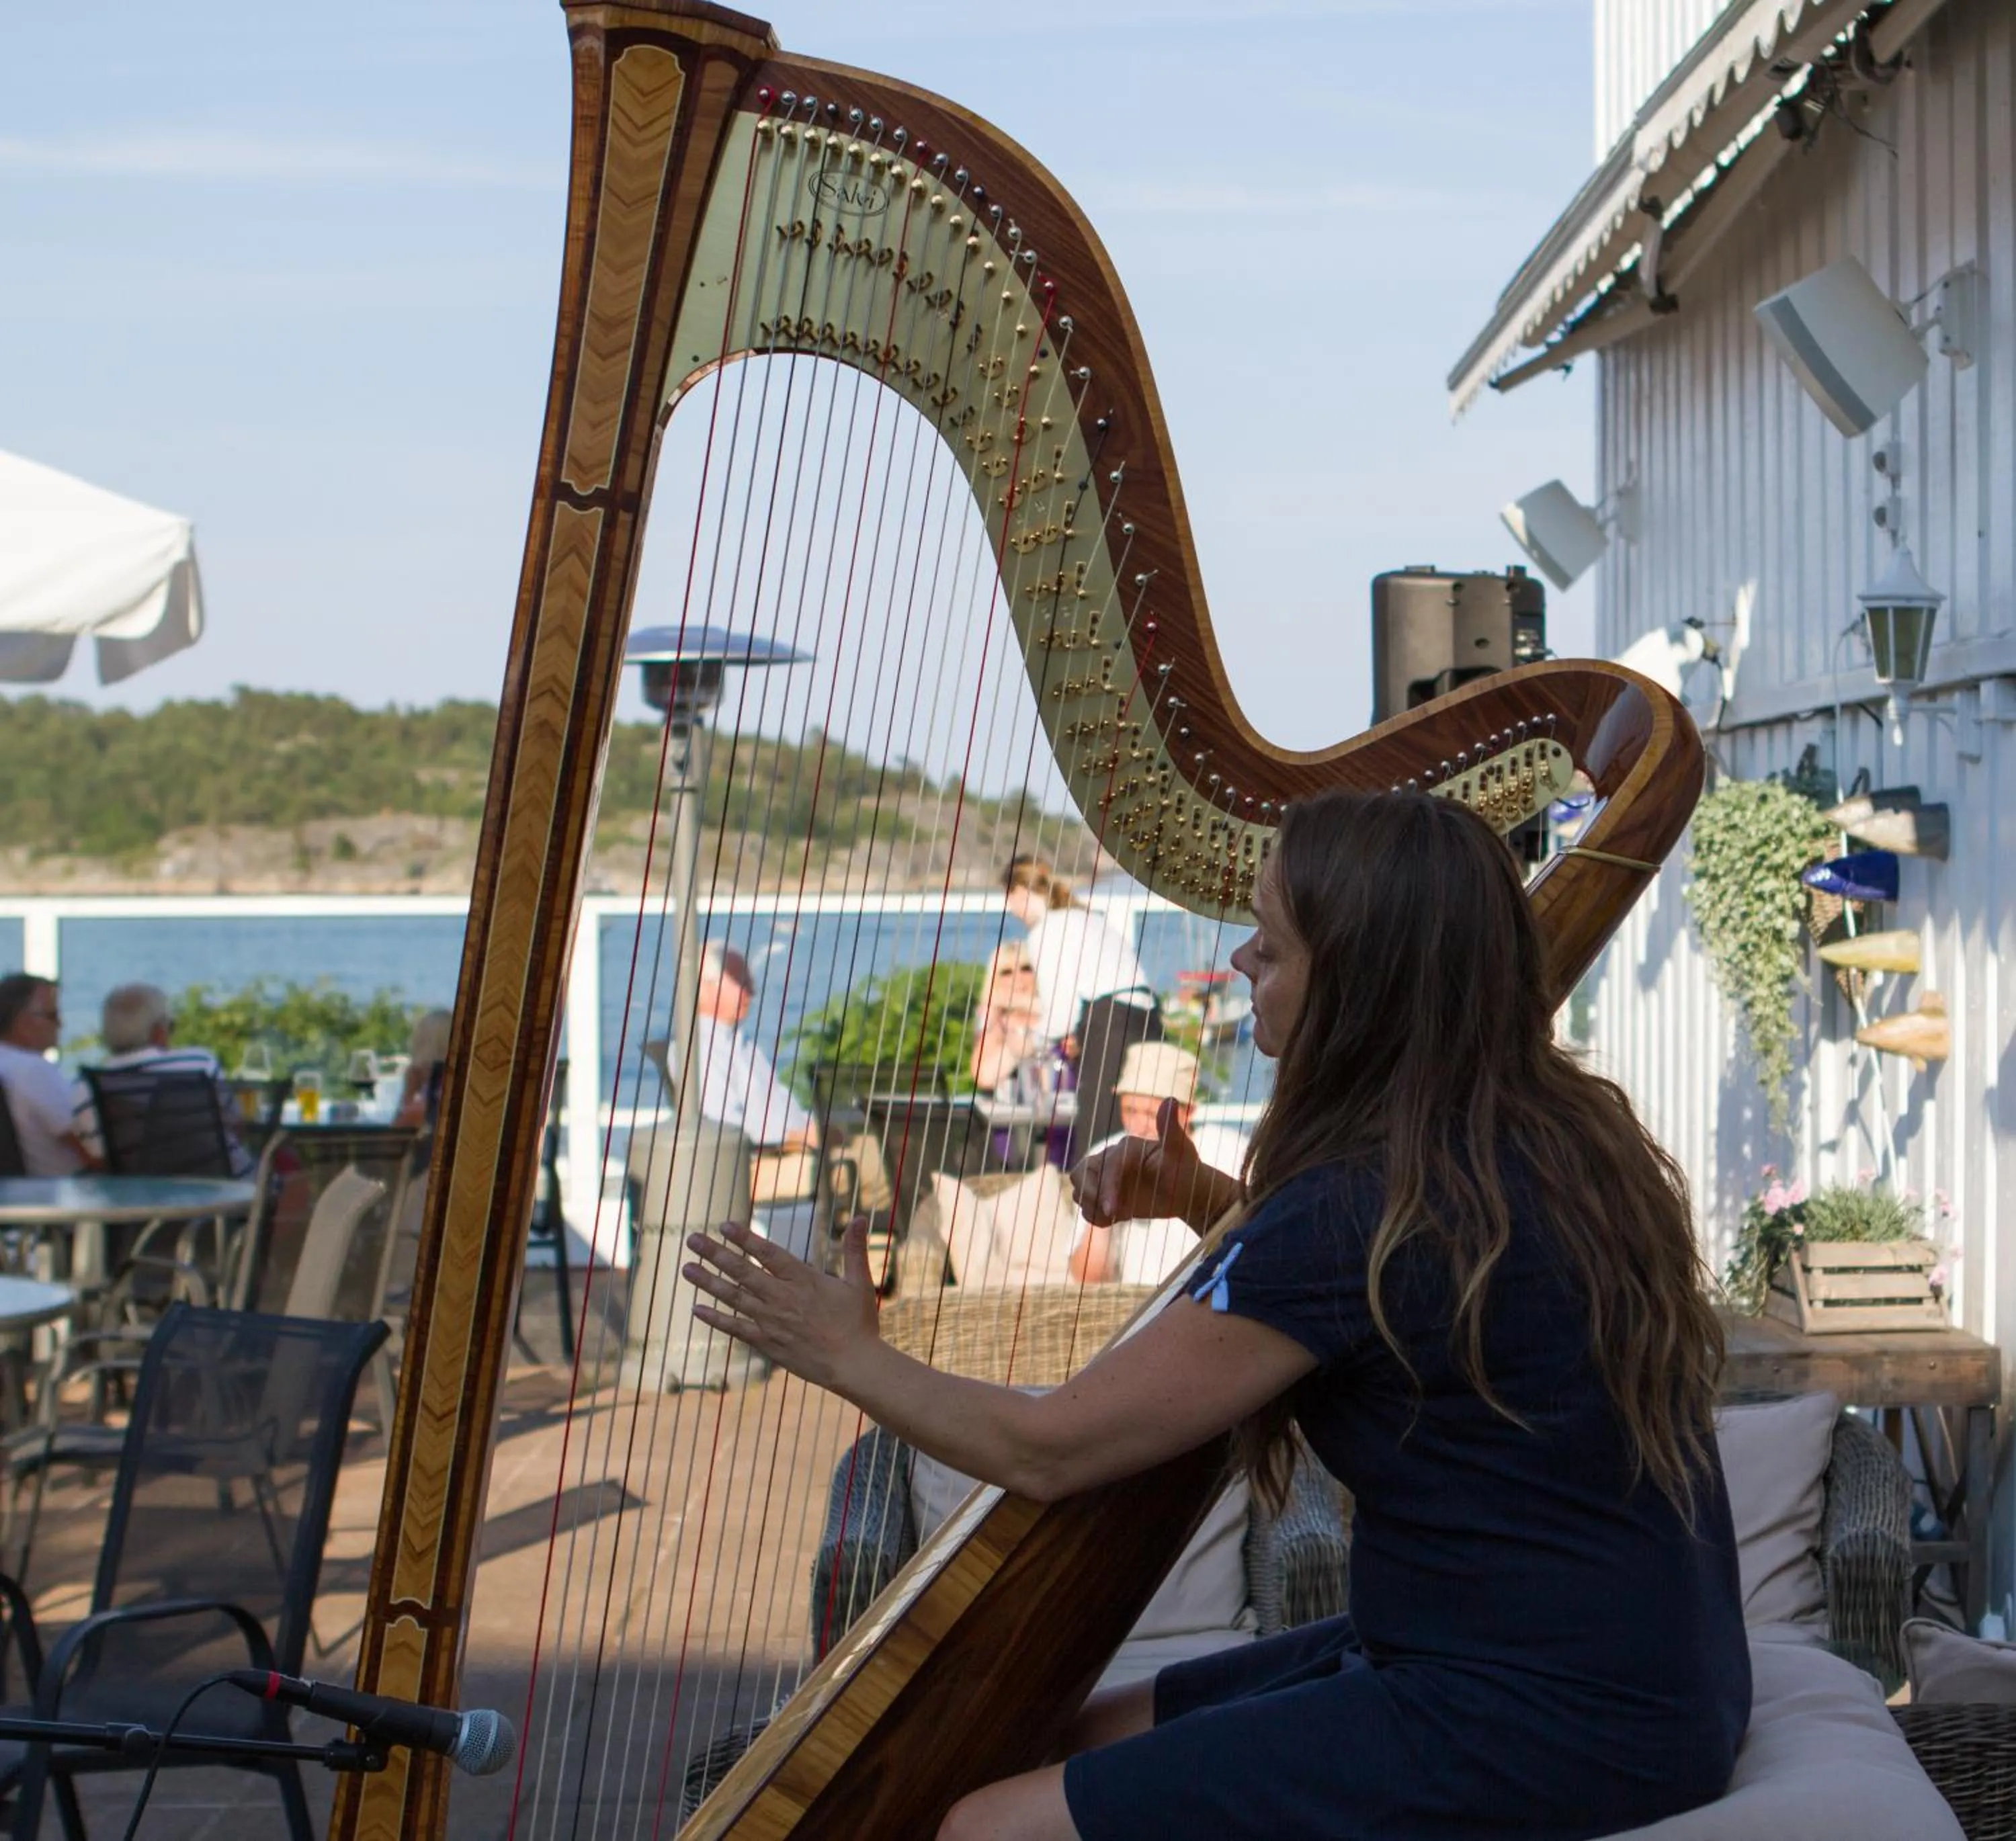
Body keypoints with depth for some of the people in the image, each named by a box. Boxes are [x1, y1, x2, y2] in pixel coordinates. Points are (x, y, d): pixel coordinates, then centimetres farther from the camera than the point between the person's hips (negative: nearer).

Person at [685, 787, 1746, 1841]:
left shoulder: (1360, 1207, -20)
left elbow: (1049, 1450, -13)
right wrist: (1208, 1204, 11)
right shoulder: (1559, 1136, 5)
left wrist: (845, 1355, 4)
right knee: (1085, 1739, 17)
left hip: (1544, 1732, -10)